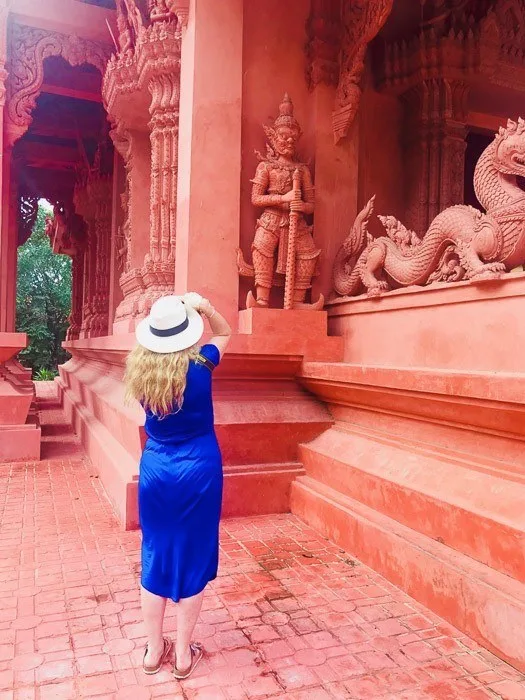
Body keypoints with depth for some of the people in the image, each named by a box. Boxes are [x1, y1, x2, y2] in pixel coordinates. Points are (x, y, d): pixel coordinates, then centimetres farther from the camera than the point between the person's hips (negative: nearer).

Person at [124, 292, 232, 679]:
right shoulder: (199, 365, -14)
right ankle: (184, 654, 25)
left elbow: (155, 347, 17)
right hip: (198, 470, -3)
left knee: (156, 557, 17)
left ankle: (154, 650, 31)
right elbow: (226, 333, 4)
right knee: (193, 559, 11)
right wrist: (205, 307, -11)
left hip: (155, 470, 3)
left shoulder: (141, 370, -6)